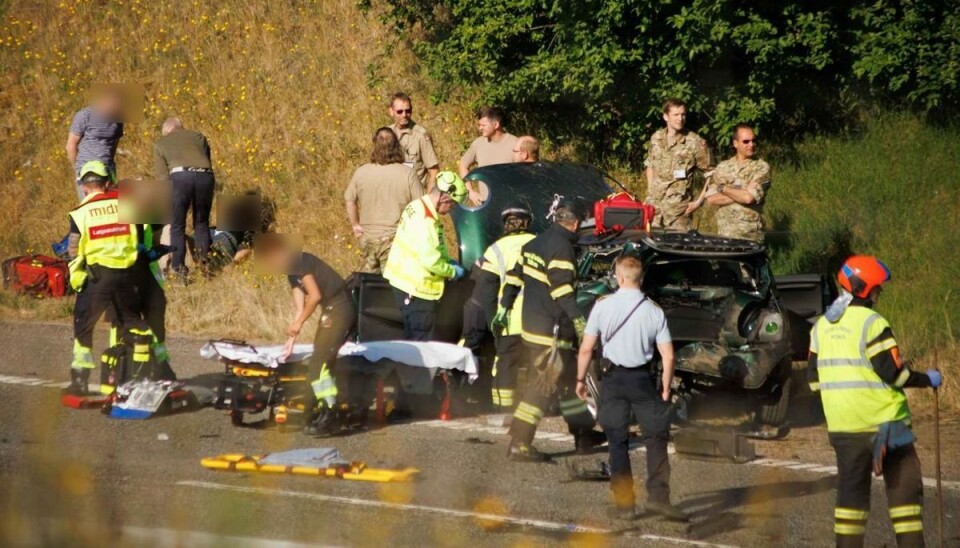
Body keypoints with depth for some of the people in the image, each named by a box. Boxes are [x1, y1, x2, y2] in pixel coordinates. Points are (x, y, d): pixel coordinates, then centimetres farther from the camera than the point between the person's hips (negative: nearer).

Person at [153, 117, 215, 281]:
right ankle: (204, 260, 7)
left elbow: (162, 175, 15)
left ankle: (178, 268, -1)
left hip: (180, 176, -2)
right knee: (202, 223, 18)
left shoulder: (160, 143, 25)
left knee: (177, 226, 6)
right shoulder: (198, 137, 31)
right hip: (205, 175, 2)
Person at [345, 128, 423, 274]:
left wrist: (355, 224, 20)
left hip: (368, 237, 3)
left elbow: (349, 200, 7)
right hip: (396, 238, -3)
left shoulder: (361, 173, -4)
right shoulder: (408, 174, -12)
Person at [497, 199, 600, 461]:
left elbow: (515, 275, 18)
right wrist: (578, 319, -28)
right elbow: (561, 287, -25)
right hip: (550, 332, -10)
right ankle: (519, 445, -9)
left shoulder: (535, 244, 13)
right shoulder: (561, 247, -16)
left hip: (531, 325, 10)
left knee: (568, 378, 20)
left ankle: (584, 434, 29)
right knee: (543, 387, -7)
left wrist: (504, 307, 26)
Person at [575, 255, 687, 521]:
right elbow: (668, 355, -5)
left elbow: (586, 349, -5)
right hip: (643, 379, 0)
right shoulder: (654, 311, -4)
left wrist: (581, 379, 8)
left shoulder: (603, 306, -6)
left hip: (614, 379, 0)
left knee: (618, 442, 8)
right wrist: (665, 388, 6)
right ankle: (658, 496, -4)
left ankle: (624, 503, 8)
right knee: (656, 438, 8)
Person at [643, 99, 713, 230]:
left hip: (678, 208, -5)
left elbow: (708, 172, -1)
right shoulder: (656, 139, 7)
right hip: (654, 203, 5)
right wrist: (649, 193, 15)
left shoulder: (695, 143, -8)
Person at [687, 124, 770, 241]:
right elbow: (711, 199, 0)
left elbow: (749, 197, -15)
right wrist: (740, 193, -10)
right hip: (724, 233, 3)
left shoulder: (762, 168, -1)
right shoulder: (722, 167, 10)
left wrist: (723, 189, -2)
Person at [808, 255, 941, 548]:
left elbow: (814, 379, 10)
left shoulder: (821, 326, 7)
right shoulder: (872, 323, -14)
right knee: (905, 488, 3)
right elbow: (894, 373, -16)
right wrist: (928, 380, 0)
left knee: (851, 491, 10)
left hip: (842, 425, 6)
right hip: (883, 422, -6)